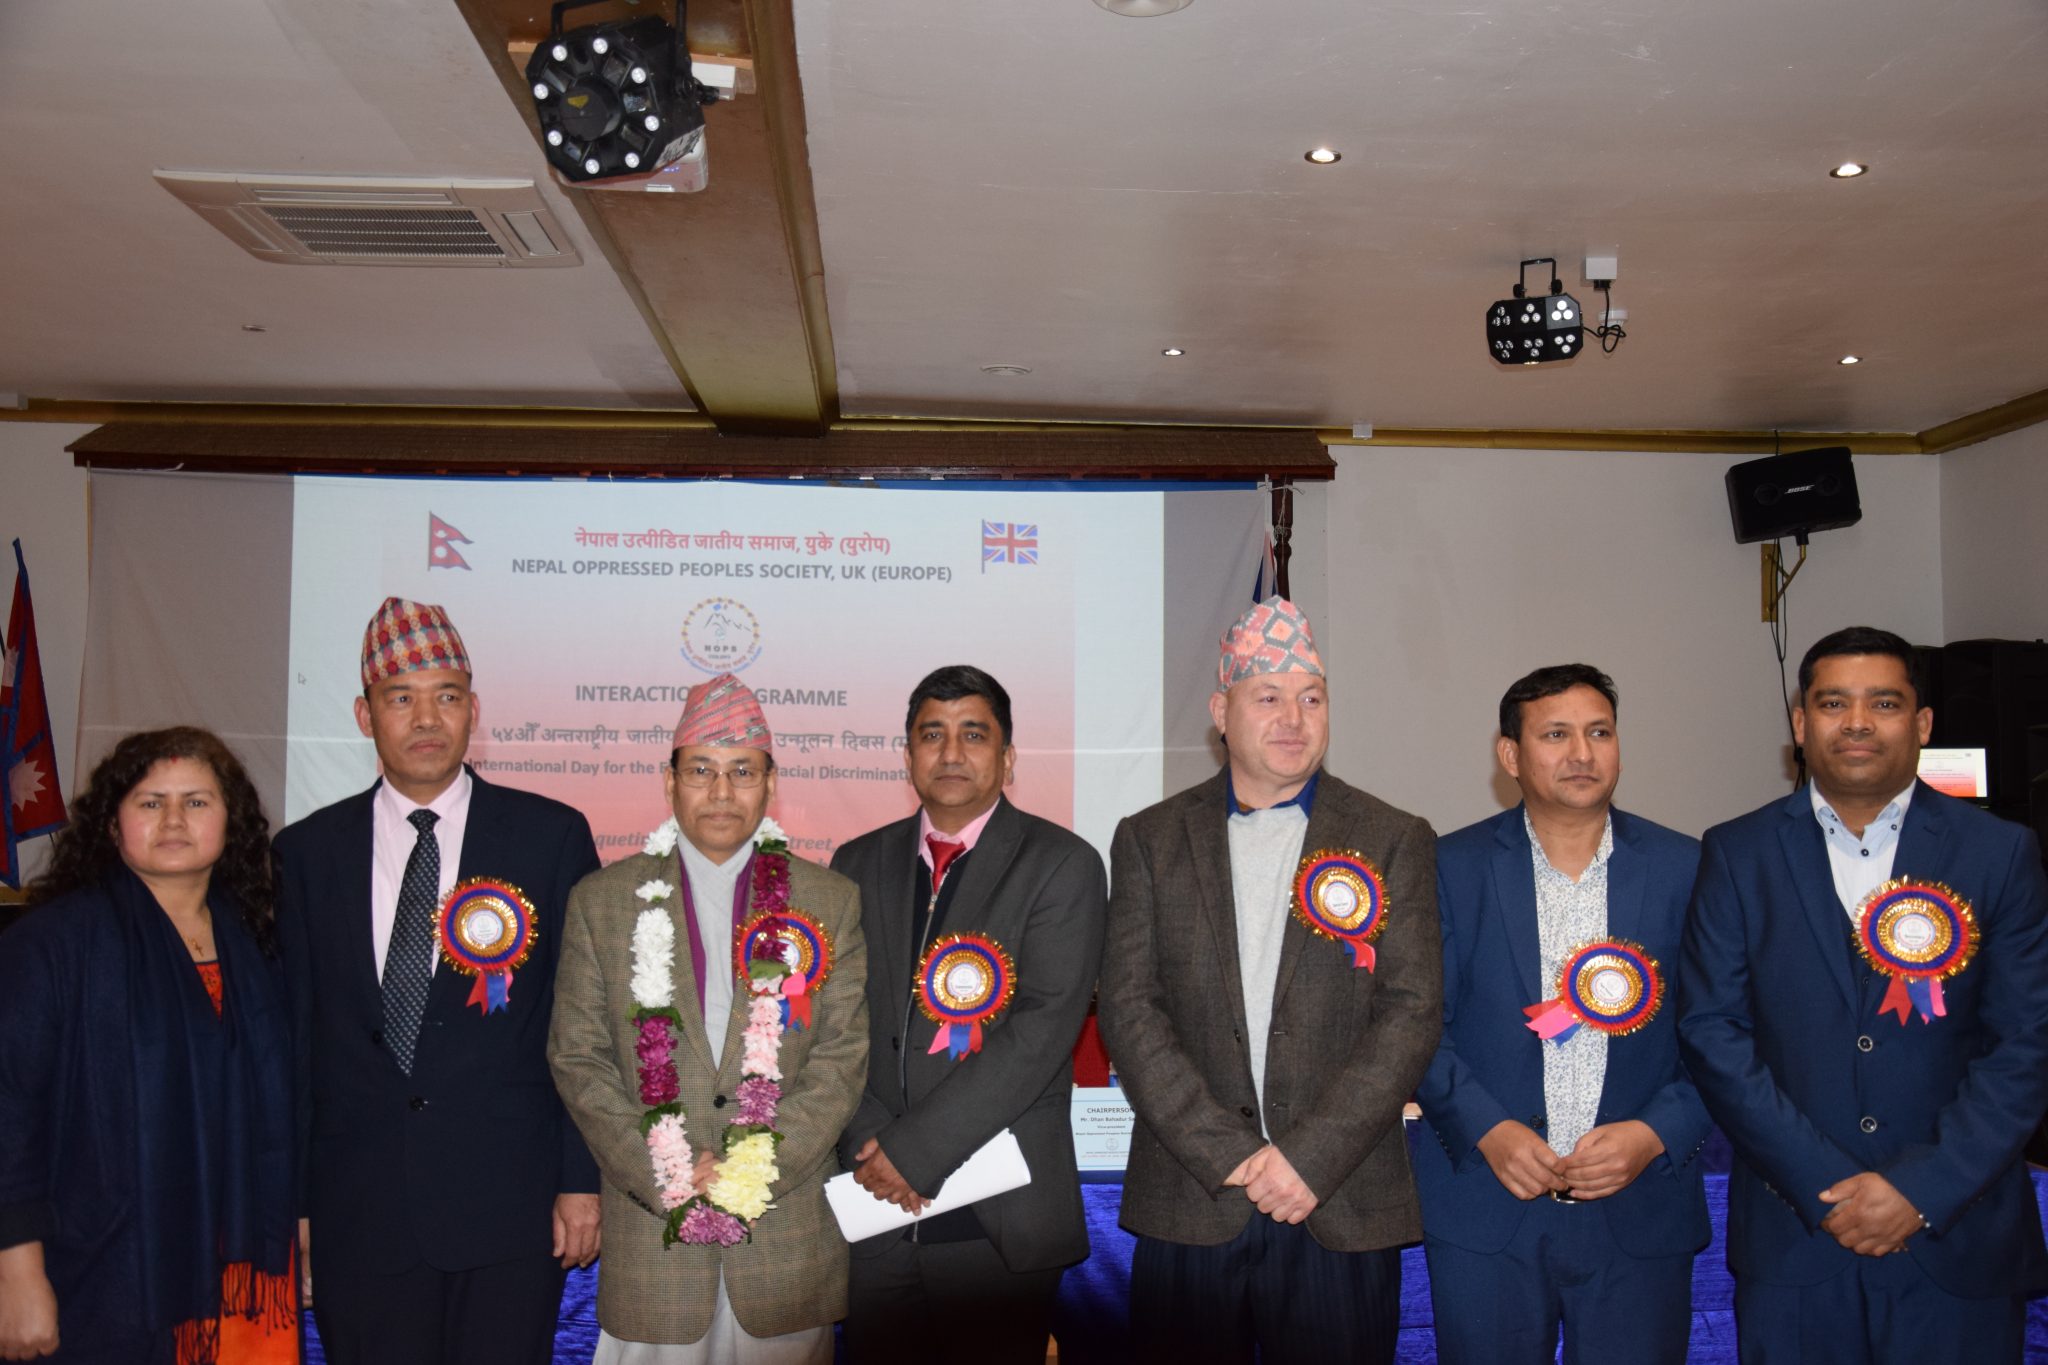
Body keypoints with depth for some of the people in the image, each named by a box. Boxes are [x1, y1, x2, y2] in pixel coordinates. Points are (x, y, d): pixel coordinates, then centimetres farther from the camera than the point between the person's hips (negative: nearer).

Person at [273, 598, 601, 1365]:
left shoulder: (551, 836, -1)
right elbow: (297, 1034, 7)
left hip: (510, 1204, -1)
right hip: (356, 1211, 2)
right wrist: (292, 1201, 5)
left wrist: (582, 1180, -4)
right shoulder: (308, 851, 5)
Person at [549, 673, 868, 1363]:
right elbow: (577, 1056, 0)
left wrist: (756, 1167, -12)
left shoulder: (831, 900, 3)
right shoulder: (602, 900, 4)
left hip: (790, 1236, 0)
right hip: (649, 1229, 0)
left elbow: (844, 1055, -1)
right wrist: (666, 1173, -10)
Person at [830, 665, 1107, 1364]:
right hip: (875, 1207, 4)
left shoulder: (1062, 865, -5)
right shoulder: (860, 863, 10)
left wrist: (916, 1148, -16)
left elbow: (1042, 1027, -14)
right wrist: (869, 1146, -9)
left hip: (1000, 1219, -3)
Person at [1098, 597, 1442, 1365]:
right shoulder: (1150, 840, 6)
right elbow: (1129, 1007, -2)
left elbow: (1413, 1011, -3)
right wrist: (1225, 1152, -11)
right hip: (1187, 1207, 1)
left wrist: (1311, 1157, -12)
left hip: (1344, 1208, 0)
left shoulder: (1395, 842, 4)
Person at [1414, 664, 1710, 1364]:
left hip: (1639, 1215, 1)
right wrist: (1486, 1130, -13)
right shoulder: (1452, 867, 0)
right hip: (1485, 1209, -1)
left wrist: (1656, 1135, -11)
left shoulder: (1685, 869, 2)